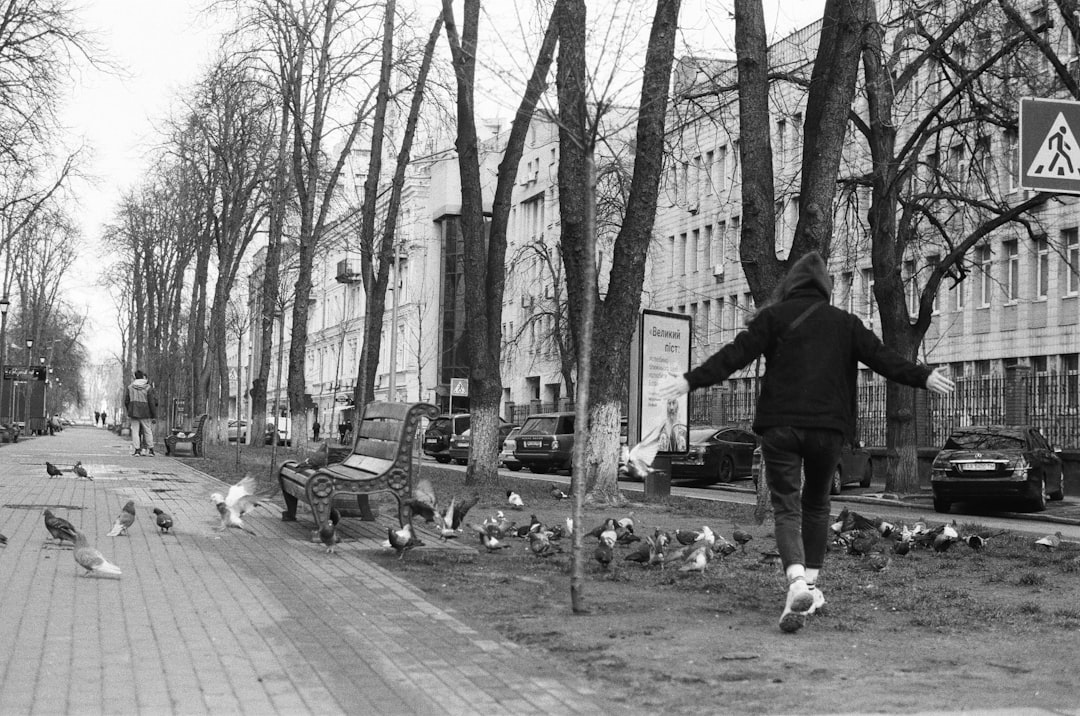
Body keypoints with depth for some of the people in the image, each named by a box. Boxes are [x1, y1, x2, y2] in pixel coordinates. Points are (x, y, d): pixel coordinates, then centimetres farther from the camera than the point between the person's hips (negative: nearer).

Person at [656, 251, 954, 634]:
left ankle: (797, 582, -26)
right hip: (828, 426, 2)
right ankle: (811, 584, 21)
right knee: (816, 504, 20)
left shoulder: (775, 316, 3)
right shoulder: (845, 322, 10)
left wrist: (690, 381, -4)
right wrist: (923, 377, 15)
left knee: (786, 507, -4)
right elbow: (882, 357, 7)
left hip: (780, 426, -2)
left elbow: (735, 354, -4)